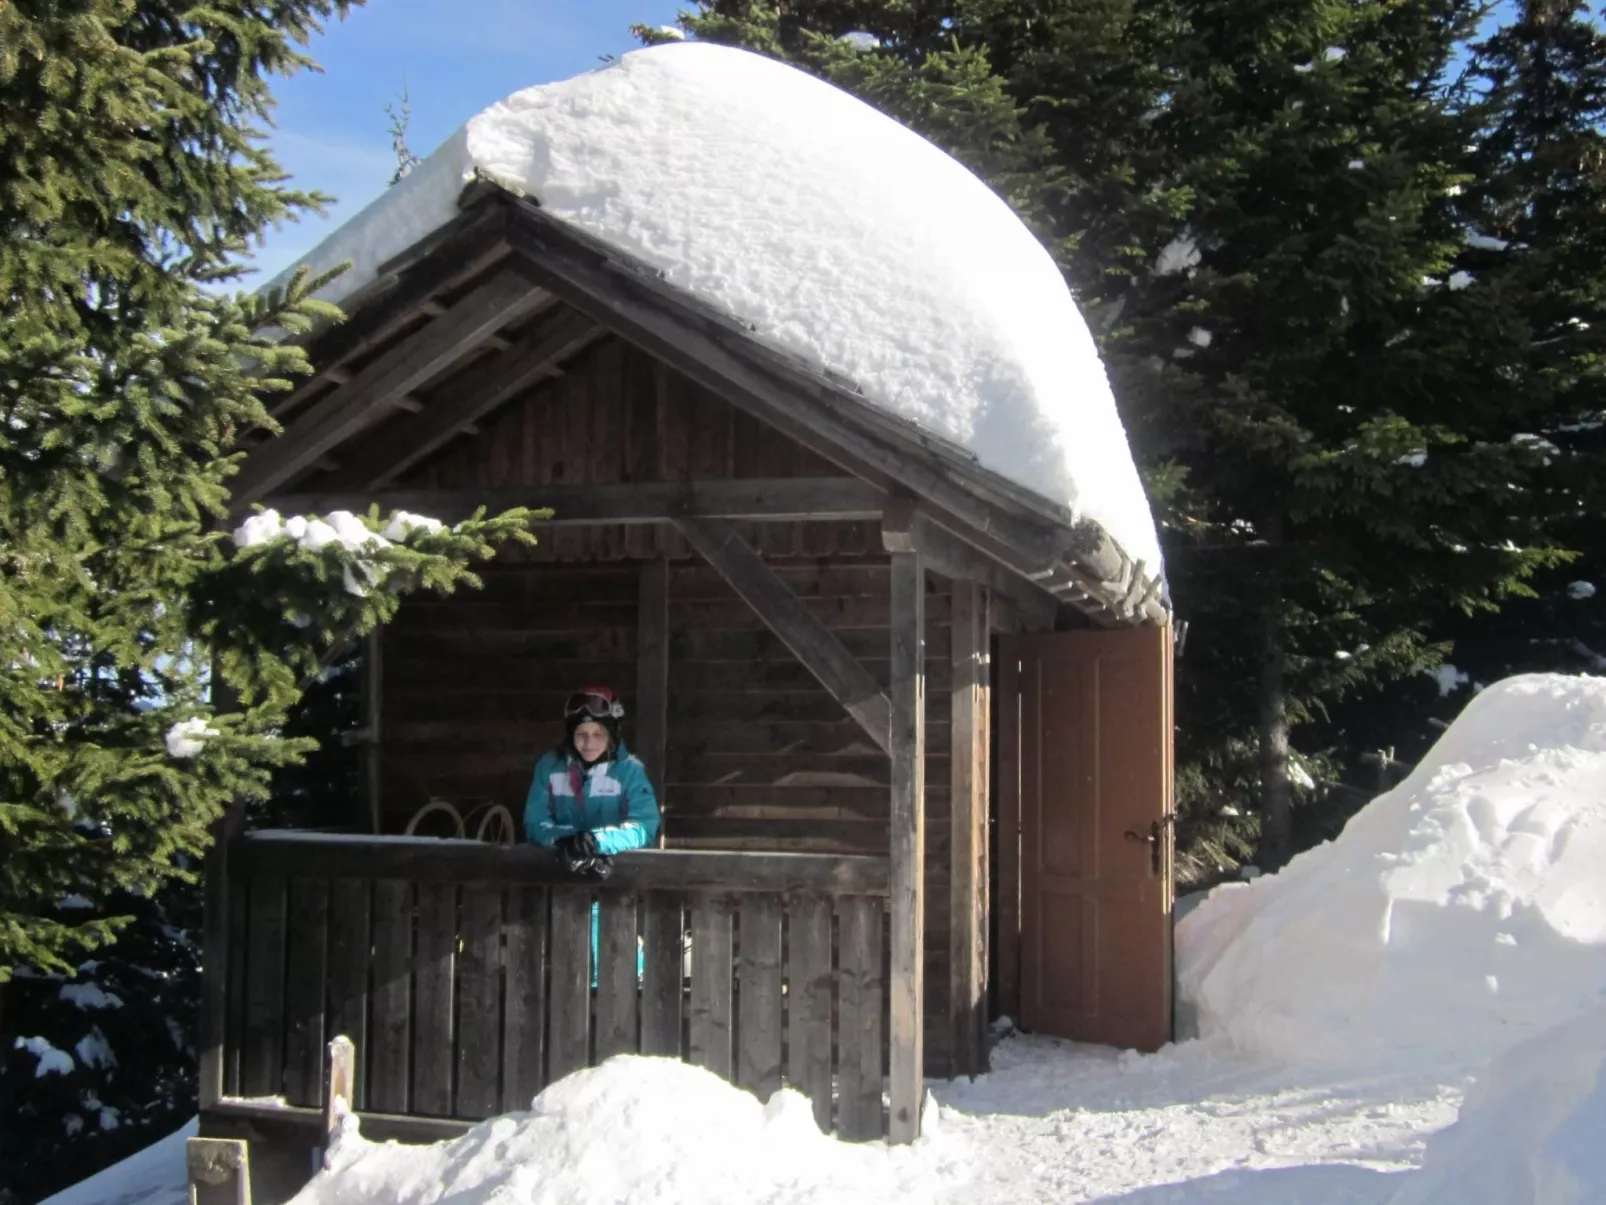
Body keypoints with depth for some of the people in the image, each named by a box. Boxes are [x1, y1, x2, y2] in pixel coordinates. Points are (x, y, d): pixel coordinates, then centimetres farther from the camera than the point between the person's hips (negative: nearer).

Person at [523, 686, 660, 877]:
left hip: (618, 864, -1)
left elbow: (645, 826, -13)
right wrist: (564, 839, -23)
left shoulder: (629, 769, -4)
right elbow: (534, 823, -2)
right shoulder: (549, 765, 1)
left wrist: (596, 840, -27)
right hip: (557, 864, 1)